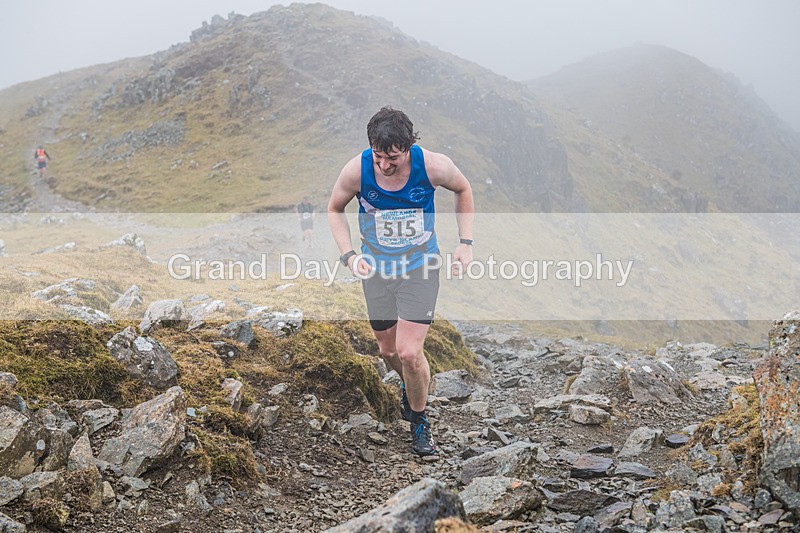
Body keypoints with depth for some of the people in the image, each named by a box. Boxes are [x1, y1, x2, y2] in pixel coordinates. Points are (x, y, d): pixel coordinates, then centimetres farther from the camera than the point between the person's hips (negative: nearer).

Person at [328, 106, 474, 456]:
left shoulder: (433, 166, -21)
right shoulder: (356, 170, -20)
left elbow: (463, 190, 2)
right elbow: (335, 209, 1)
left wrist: (466, 242, -3)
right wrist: (349, 255, -12)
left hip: (421, 266, -2)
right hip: (376, 268, 2)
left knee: (409, 352, -12)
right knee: (388, 351, 14)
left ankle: (420, 421, 14)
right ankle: (410, 385, 50)